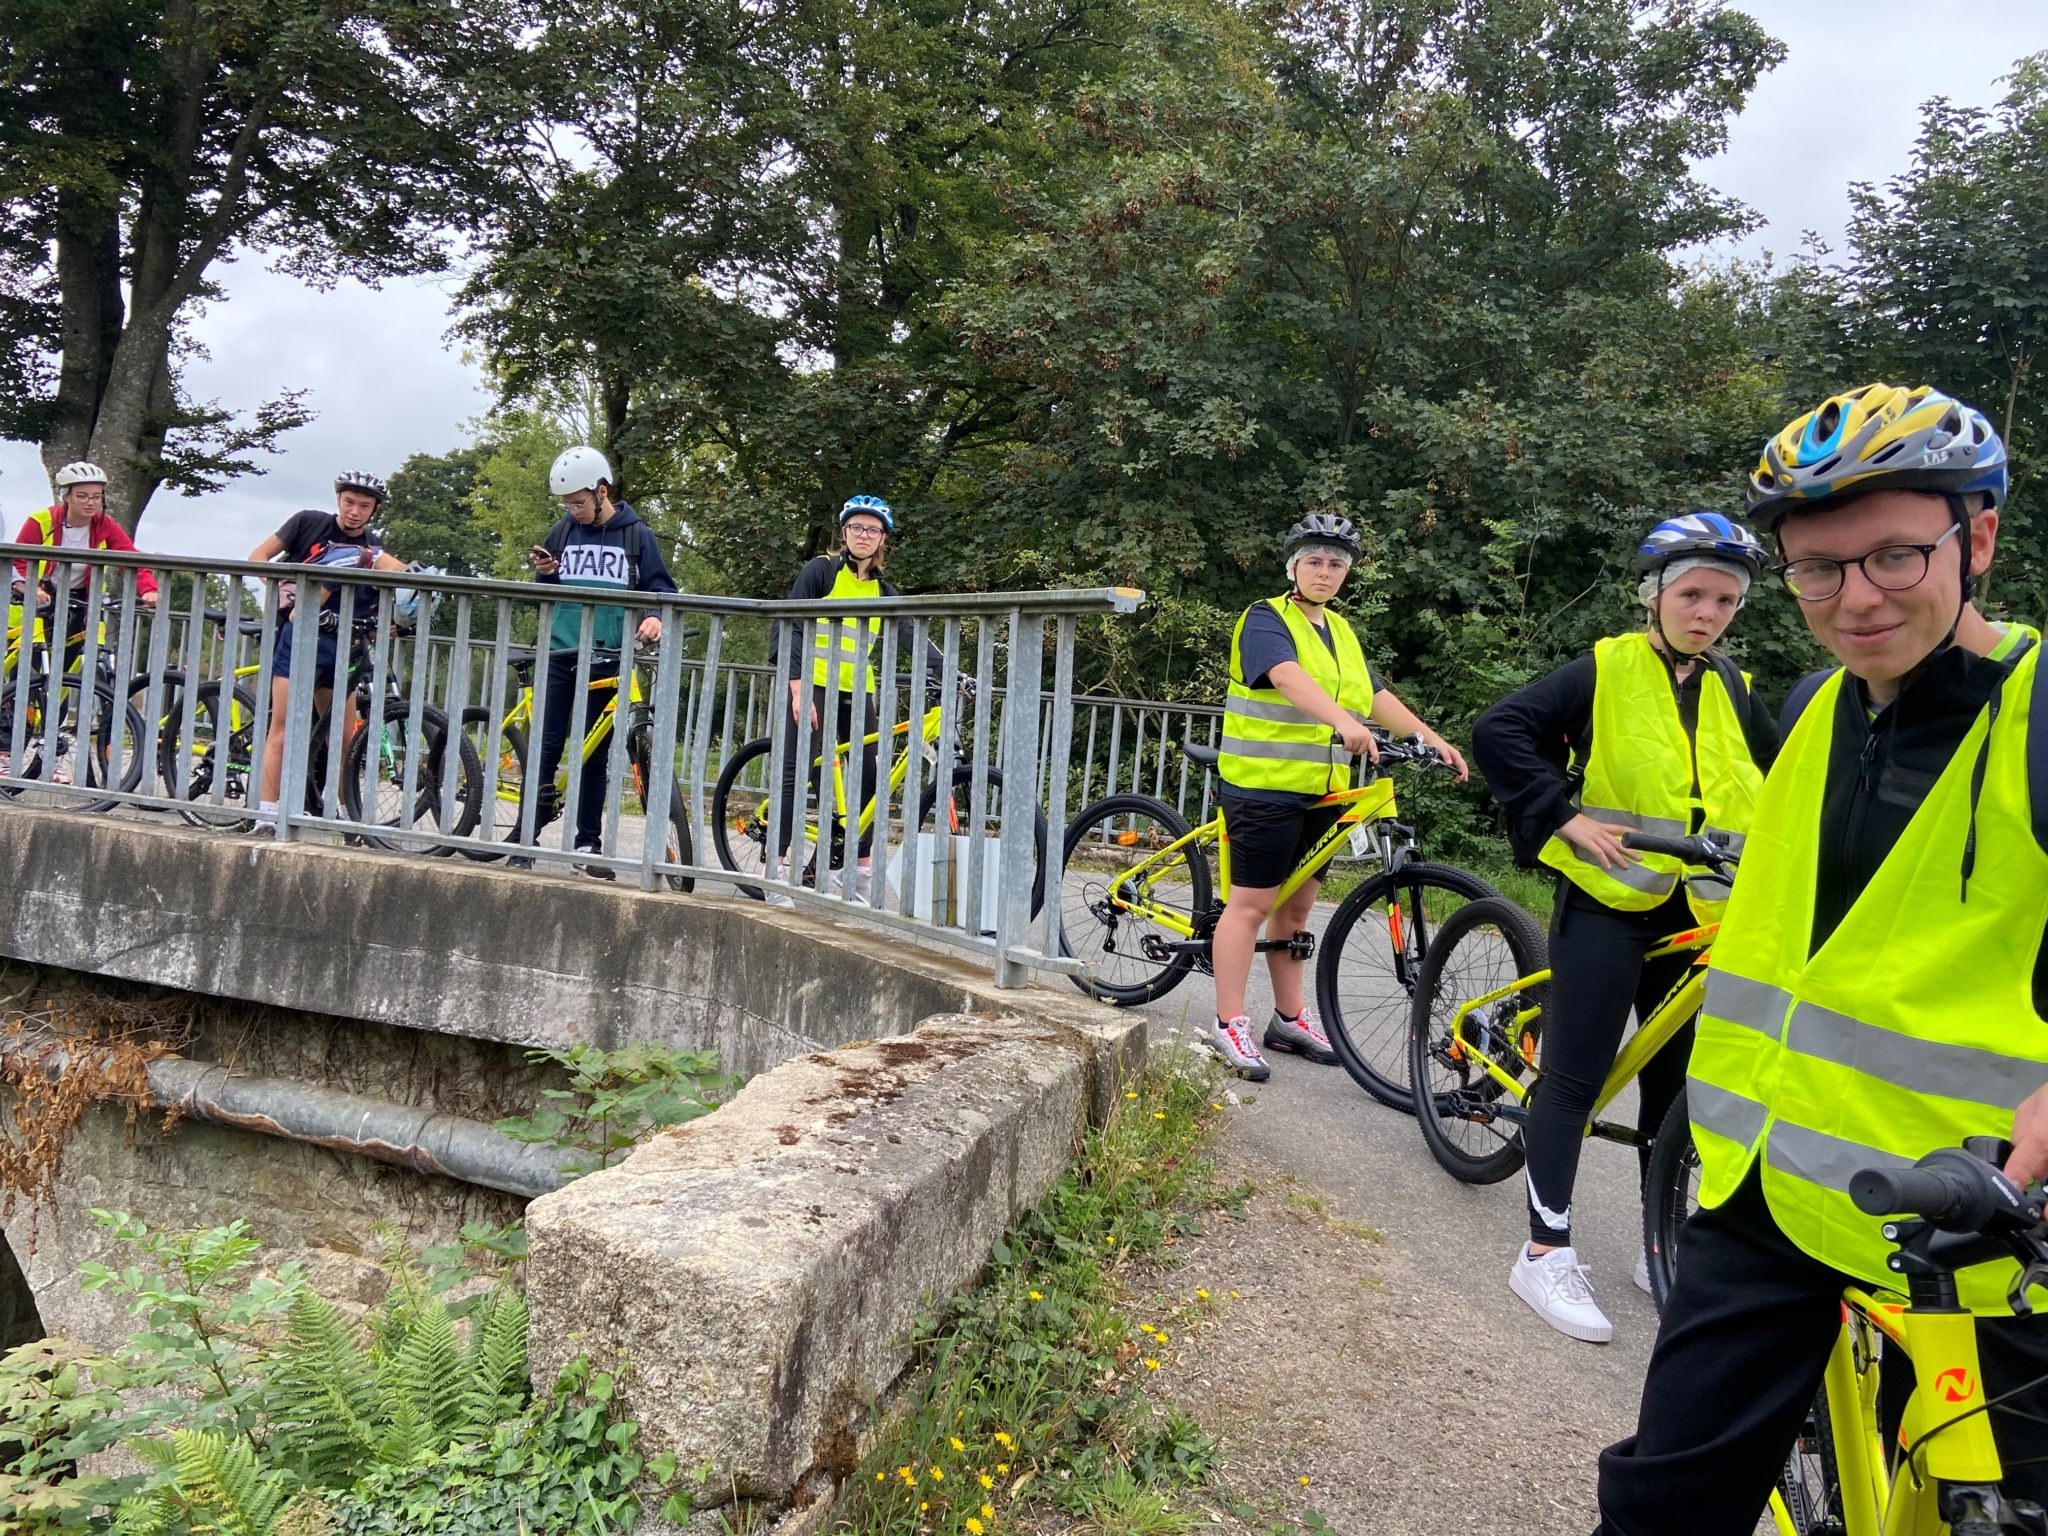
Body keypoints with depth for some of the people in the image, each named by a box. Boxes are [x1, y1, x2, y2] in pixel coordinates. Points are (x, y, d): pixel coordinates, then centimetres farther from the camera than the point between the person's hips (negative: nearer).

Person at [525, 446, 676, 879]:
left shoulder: (637, 535, 2)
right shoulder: (562, 531, 10)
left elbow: (662, 588, 4)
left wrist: (655, 617, -17)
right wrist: (544, 574, -5)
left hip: (607, 661, -1)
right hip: (559, 656, 2)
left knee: (595, 755, 5)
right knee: (545, 746, -6)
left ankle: (588, 844, 12)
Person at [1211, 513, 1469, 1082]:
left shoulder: (1341, 632, 19)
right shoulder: (1266, 618, -7)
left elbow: (1377, 696, 18)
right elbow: (1289, 678, -25)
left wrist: (1433, 740, 7)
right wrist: (1346, 722, -40)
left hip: (1322, 793, 7)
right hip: (1265, 785, -7)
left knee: (1296, 905, 14)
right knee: (1251, 903, -5)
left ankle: (1290, 1019, 24)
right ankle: (1229, 1026, 1)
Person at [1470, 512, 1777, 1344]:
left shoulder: (1729, 687, 10)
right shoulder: (1606, 670, -7)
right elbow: (1497, 732, -13)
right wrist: (1564, 816, -17)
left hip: (1698, 917, 6)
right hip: (1606, 907, -5)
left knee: (1675, 1082, 12)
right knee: (1575, 1079, -2)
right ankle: (1546, 1252, 7)